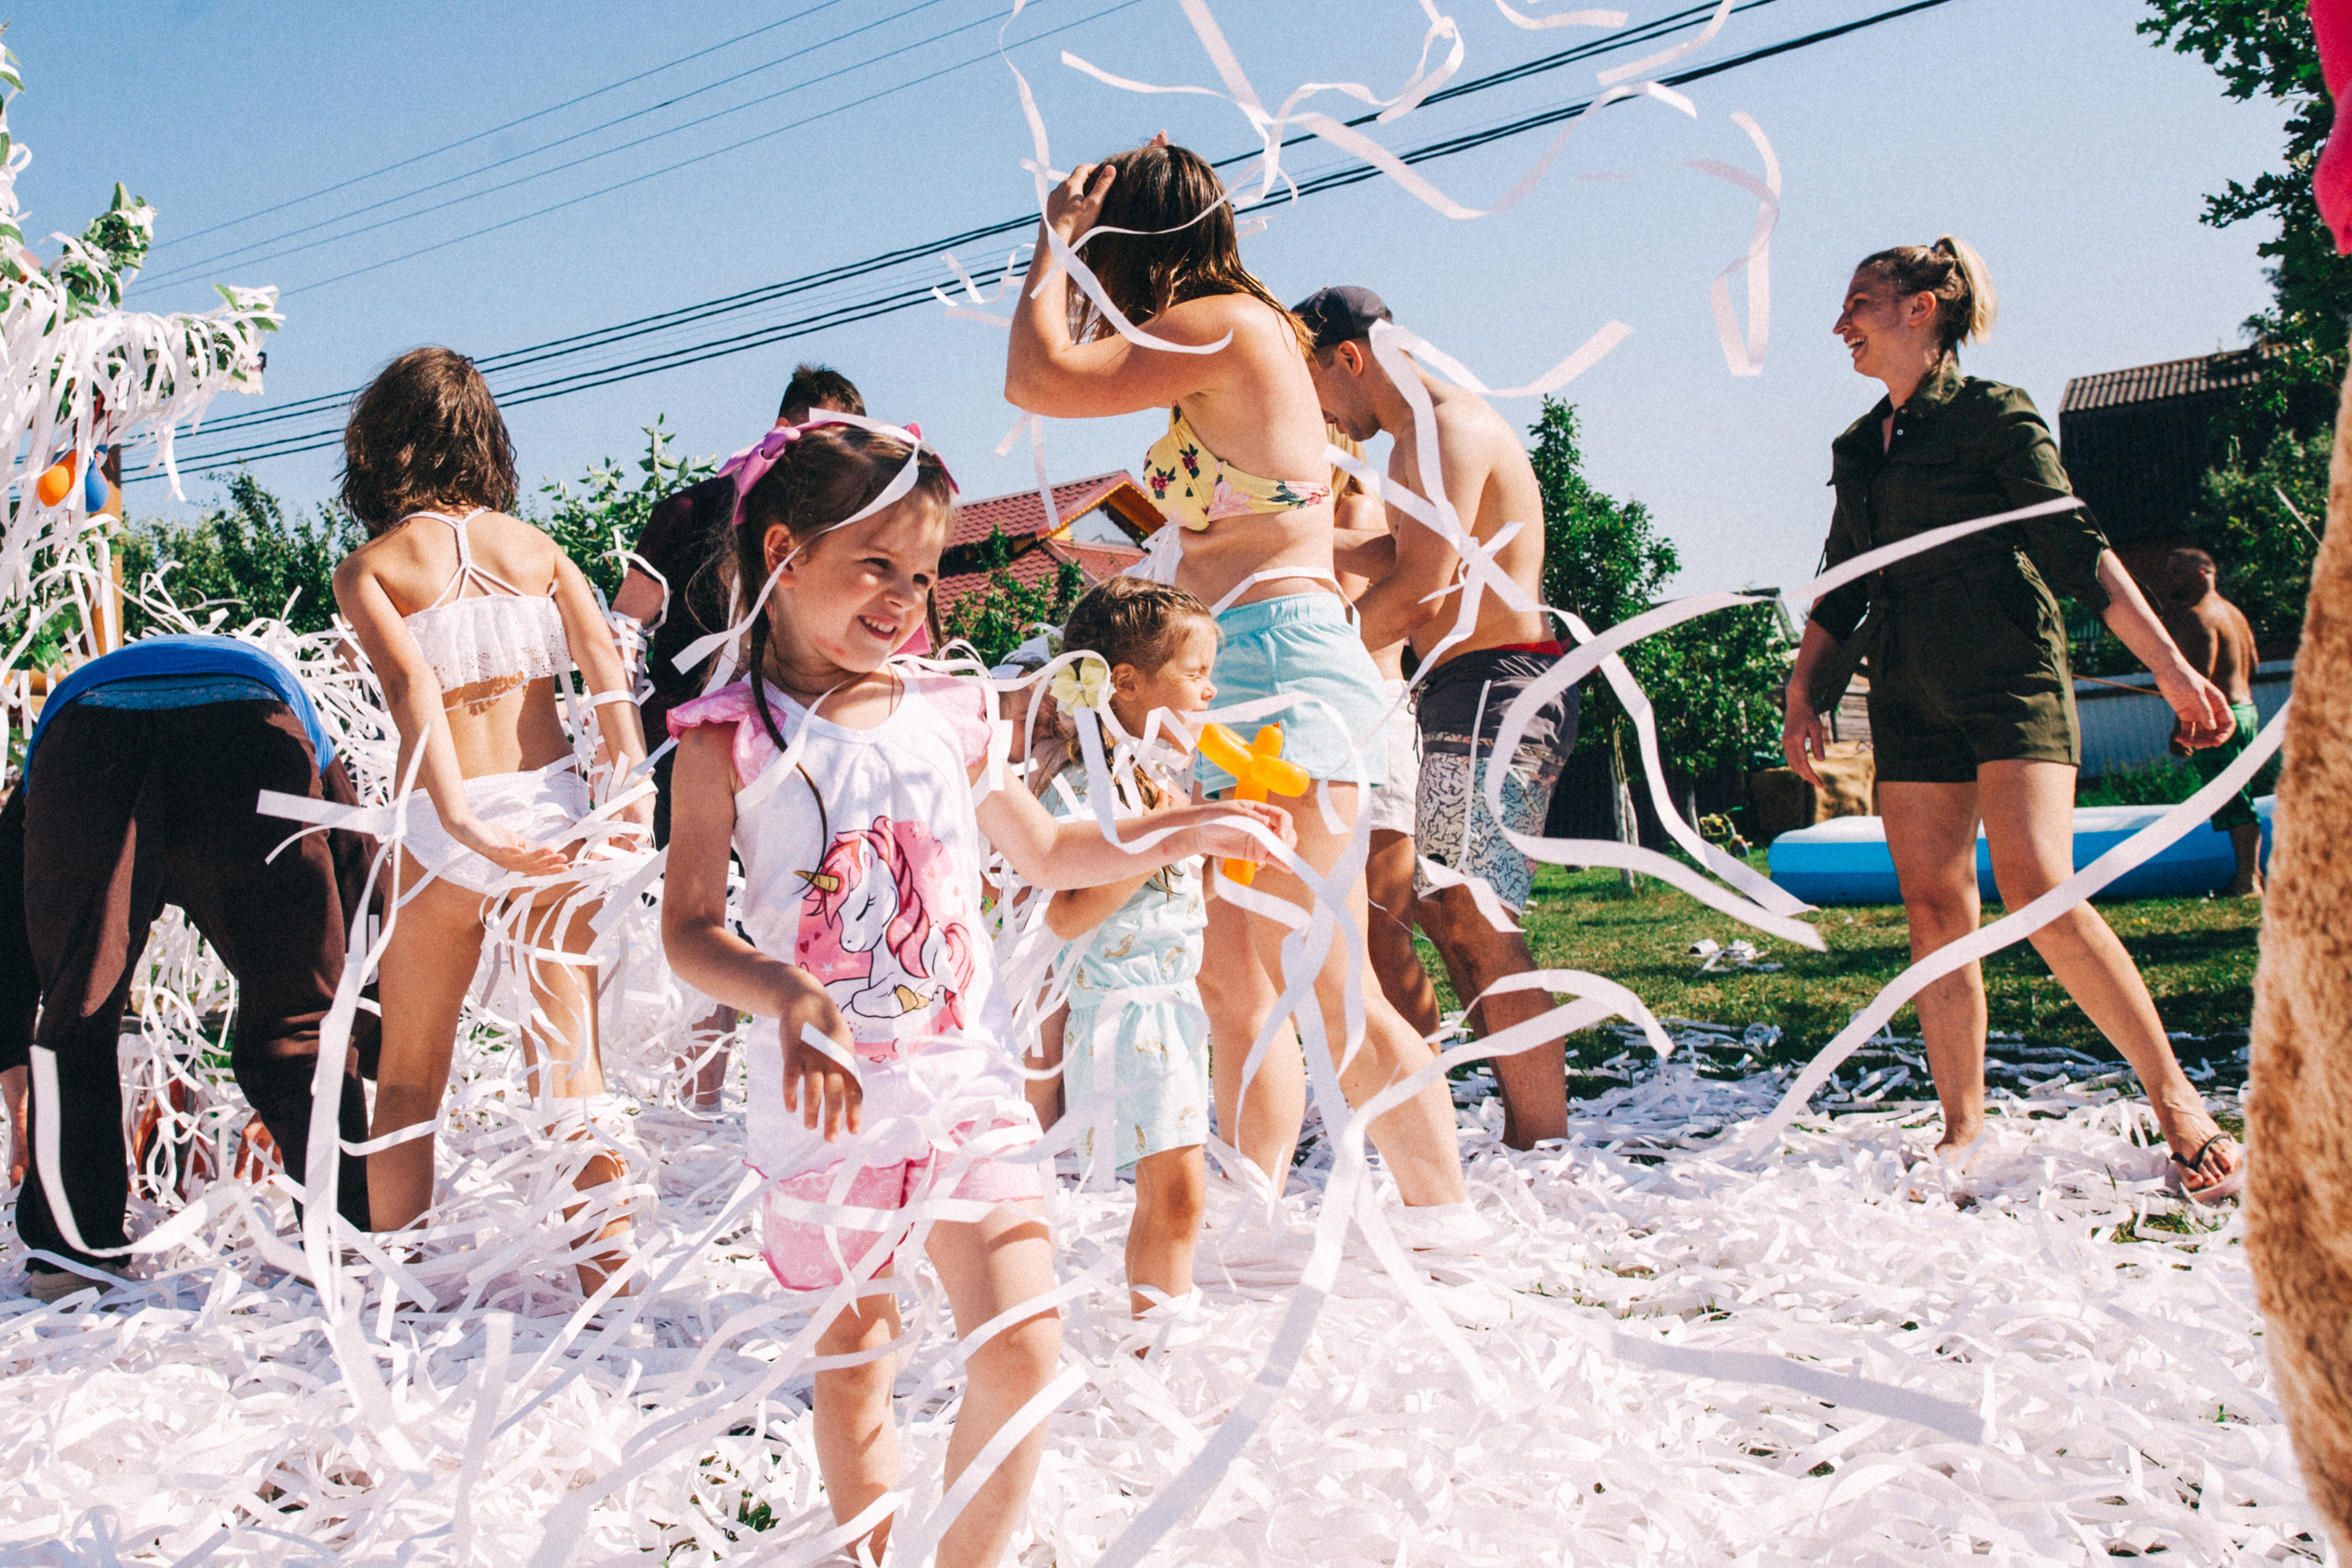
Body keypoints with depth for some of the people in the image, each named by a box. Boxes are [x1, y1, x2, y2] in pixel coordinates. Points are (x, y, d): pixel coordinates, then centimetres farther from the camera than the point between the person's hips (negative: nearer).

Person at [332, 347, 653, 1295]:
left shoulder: (369, 569, 1)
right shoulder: (538, 549, 9)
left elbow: (413, 689, -16)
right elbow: (605, 666, -5)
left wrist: (461, 825, -25)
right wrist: (631, 799, -14)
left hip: (446, 829, -2)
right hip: (557, 808, 2)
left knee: (408, 1075, 15)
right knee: (570, 1067, 7)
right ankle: (611, 1279, 0)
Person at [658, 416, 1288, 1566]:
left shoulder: (951, 717, 4)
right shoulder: (729, 740, -6)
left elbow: (1041, 853, 19)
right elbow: (688, 928, -10)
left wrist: (1178, 833, 9)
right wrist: (784, 993, -28)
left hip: (967, 1091, 2)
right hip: (825, 1109, -2)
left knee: (1020, 1353, -6)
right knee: (850, 1368, 12)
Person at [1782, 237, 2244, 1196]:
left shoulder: (1993, 415, -1)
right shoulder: (1859, 448, 17)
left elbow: (2077, 548, -7)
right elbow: (1843, 594, 22)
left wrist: (2171, 668, -13)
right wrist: (1804, 697, 12)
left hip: (2008, 675, -6)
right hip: (1909, 696, 6)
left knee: (2038, 890, -19)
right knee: (1934, 907, 1)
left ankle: (2178, 1103, -10)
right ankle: (1962, 1130, 6)